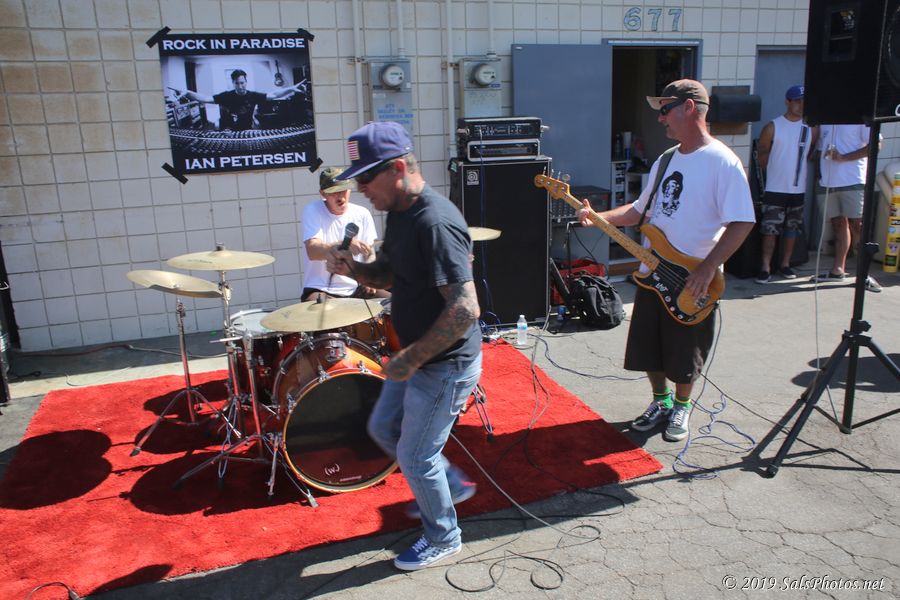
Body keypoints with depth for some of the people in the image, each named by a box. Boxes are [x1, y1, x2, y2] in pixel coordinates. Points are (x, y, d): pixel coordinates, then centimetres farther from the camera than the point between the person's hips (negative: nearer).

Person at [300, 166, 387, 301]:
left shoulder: (362, 214, 5)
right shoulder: (312, 211, -6)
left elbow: (370, 254, 12)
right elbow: (312, 252, -20)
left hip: (356, 289, 4)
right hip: (320, 290, -4)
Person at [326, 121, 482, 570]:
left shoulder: (436, 223, -28)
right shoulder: (399, 214, 3)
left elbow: (464, 309, -32)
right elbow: (390, 275, 16)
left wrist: (411, 359, -25)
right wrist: (353, 269, -5)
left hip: (445, 365, -10)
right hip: (416, 356, 10)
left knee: (415, 458, 7)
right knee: (384, 428, 25)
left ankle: (443, 538, 33)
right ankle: (451, 484, 44)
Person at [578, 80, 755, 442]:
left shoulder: (722, 162, -15)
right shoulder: (666, 160, 10)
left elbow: (742, 223, -19)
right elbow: (641, 209, 15)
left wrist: (708, 268, -24)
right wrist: (599, 217, 0)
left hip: (693, 282, -7)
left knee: (684, 356, 9)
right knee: (646, 348, 15)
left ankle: (681, 407, 34)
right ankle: (661, 401, 37)